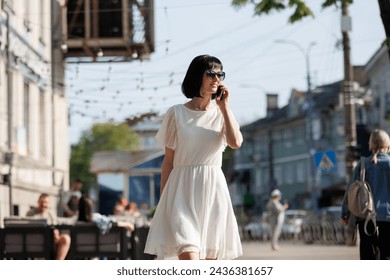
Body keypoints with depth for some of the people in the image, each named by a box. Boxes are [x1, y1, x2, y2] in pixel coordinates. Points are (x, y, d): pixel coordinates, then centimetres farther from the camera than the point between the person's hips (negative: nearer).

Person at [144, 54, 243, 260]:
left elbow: (236, 143, -10)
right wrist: (163, 198, 5)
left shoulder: (221, 114, 10)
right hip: (183, 190, -3)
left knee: (210, 256, 4)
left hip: (213, 190, 3)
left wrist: (224, 106, -3)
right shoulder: (177, 113, 4)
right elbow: (168, 159, 6)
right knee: (188, 254, -19)